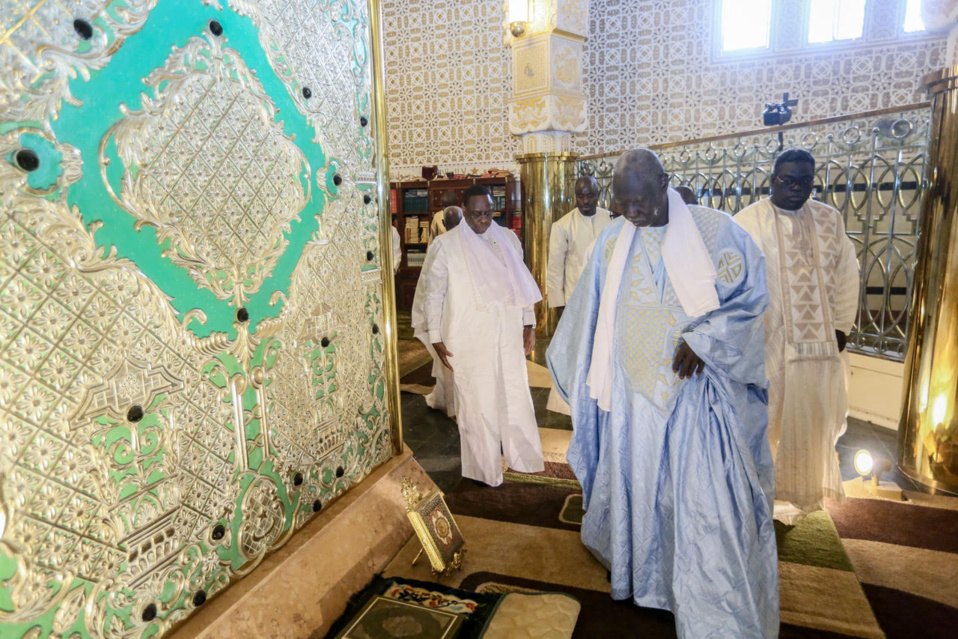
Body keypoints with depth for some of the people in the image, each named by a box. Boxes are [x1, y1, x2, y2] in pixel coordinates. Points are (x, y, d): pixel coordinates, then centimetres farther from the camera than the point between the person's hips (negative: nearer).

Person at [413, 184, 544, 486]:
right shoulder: (445, 245, -4)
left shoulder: (508, 239, 9)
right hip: (469, 339, -3)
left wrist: (528, 324, 11)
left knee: (515, 396, 9)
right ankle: (485, 469, 21)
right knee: (478, 403, 5)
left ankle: (522, 456, 28)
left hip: (508, 335, 4)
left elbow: (522, 282, 14)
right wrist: (436, 338, -6)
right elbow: (432, 292, -3)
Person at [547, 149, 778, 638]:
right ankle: (644, 579, 40)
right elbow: (590, 311, 12)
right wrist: (571, 365, 19)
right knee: (636, 484, 15)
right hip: (633, 391, 3)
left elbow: (752, 295, -3)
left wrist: (704, 340, -17)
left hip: (696, 390, -3)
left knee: (707, 496, -1)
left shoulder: (715, 230, -8)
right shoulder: (613, 240, 2)